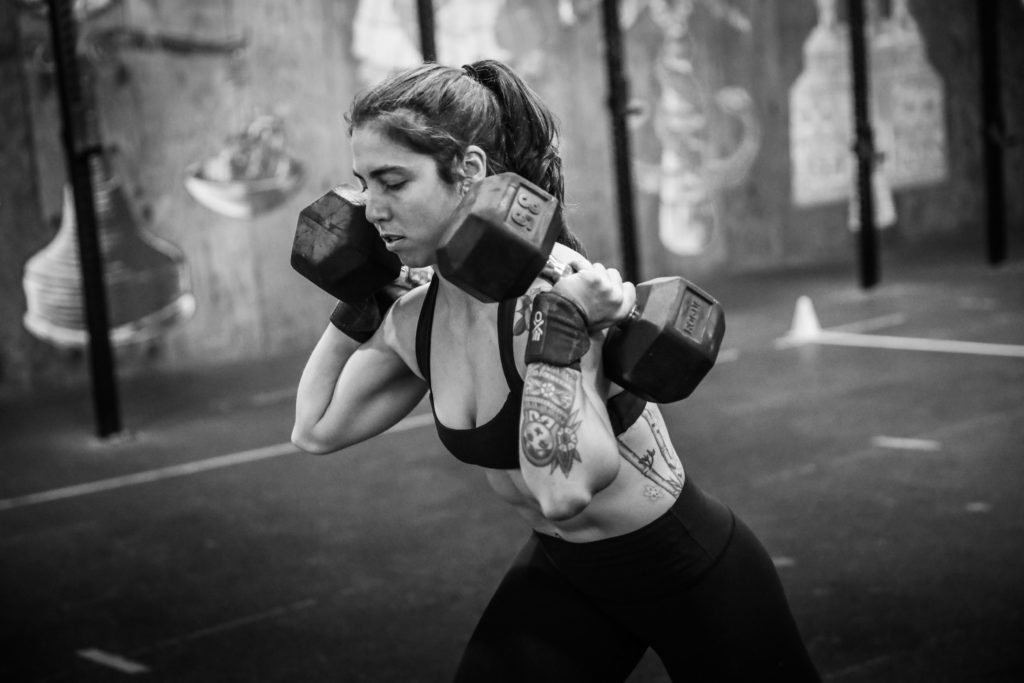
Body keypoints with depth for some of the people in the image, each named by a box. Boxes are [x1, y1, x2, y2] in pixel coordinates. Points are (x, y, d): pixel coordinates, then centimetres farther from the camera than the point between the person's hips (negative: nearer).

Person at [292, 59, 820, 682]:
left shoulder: (561, 286, -29)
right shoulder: (416, 321, -8)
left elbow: (564, 489, -39)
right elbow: (315, 429, 6)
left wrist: (559, 324, -40)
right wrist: (359, 304, 2)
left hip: (693, 571, -6)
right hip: (564, 575, 6)